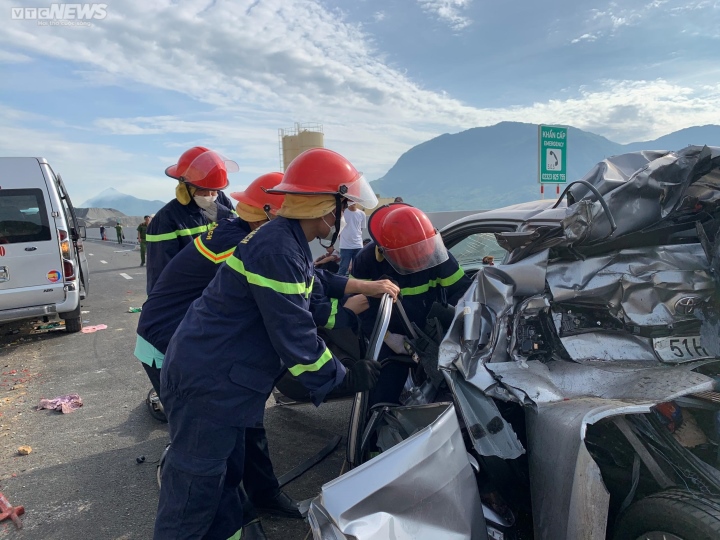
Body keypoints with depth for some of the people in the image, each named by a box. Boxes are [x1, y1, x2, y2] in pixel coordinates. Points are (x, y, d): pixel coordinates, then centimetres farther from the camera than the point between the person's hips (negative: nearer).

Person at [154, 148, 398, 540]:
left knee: (225, 471, 24)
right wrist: (345, 378, -13)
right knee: (196, 485, 6)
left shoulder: (284, 239, 7)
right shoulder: (278, 251, -26)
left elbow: (311, 285, 26)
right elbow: (295, 339, -24)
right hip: (206, 381, -10)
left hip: (217, 376, 10)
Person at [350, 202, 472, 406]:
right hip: (393, 339, -1)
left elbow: (461, 288, -11)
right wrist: (386, 337, -23)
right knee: (383, 396, 6)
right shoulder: (366, 261, -20)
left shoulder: (436, 253, -19)